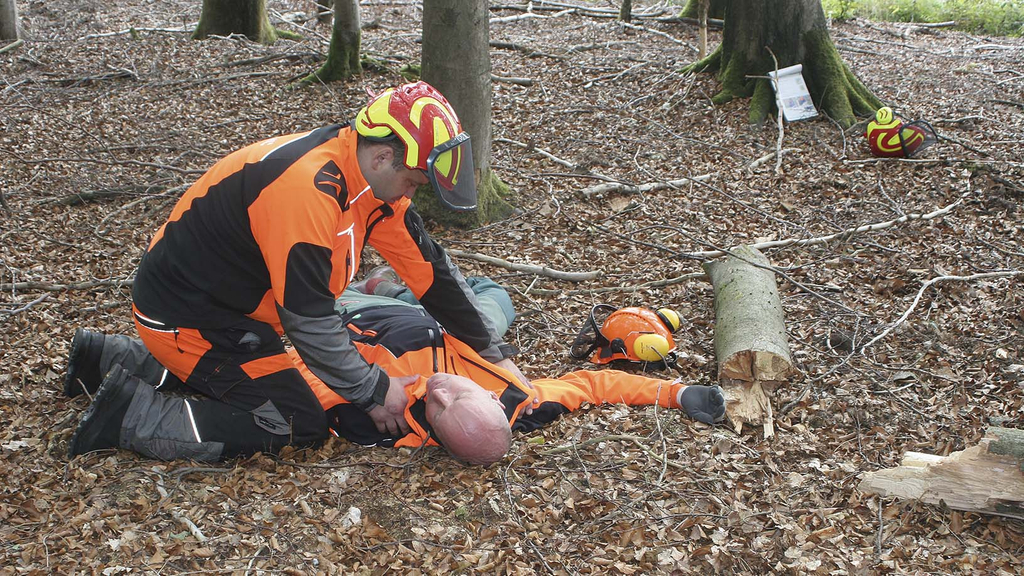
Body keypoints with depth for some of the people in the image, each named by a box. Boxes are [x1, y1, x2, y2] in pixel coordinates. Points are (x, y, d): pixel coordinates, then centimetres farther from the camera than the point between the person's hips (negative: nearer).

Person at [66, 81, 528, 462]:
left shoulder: (371, 175, -1)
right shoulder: (306, 190, -30)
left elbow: (428, 267, 3)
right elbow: (310, 319, -26)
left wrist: (495, 354, 4)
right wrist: (373, 392, -15)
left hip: (228, 301, 10)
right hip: (188, 316, -10)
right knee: (298, 425, -11)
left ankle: (114, 358, 26)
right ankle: (131, 411, -8)